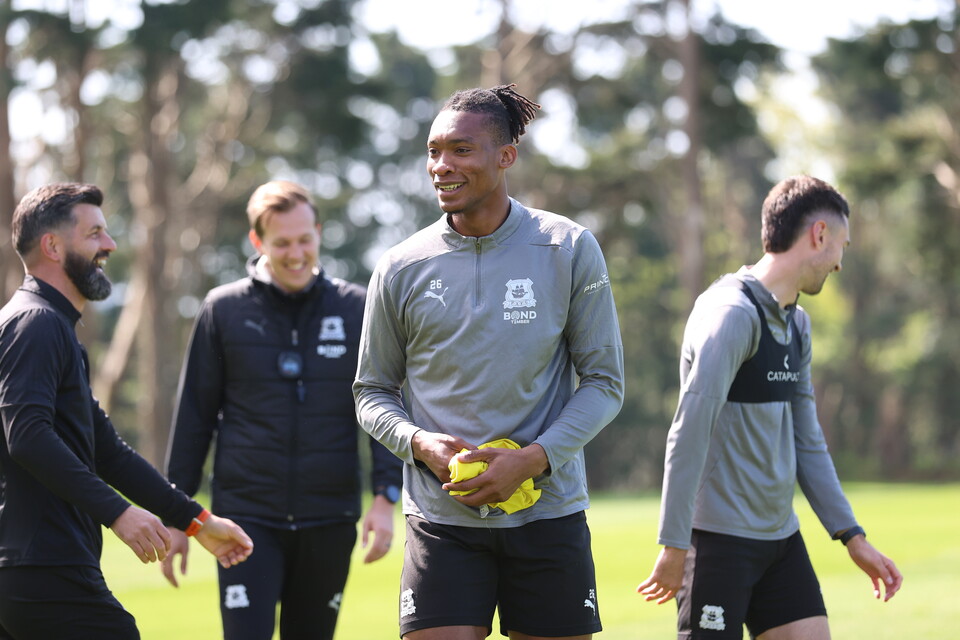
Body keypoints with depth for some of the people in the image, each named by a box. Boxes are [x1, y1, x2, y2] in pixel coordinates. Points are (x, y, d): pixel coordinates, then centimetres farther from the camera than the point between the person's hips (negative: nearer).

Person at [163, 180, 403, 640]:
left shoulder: (355, 309, 4)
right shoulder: (224, 310, 2)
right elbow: (194, 416, 6)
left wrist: (386, 497, -6)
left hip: (329, 521, 2)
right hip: (247, 516, -2)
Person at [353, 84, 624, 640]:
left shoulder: (570, 250, -1)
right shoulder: (401, 270, 2)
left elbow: (605, 381, 1)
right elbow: (373, 391, 11)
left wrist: (532, 459, -12)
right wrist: (418, 442, -10)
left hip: (548, 508, 0)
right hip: (442, 518, 0)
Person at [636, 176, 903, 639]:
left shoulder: (796, 323, 15)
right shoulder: (732, 312, -14)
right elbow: (688, 435, -19)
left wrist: (852, 537, 16)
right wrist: (674, 547, -22)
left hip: (781, 538, 9)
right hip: (719, 539, -9)